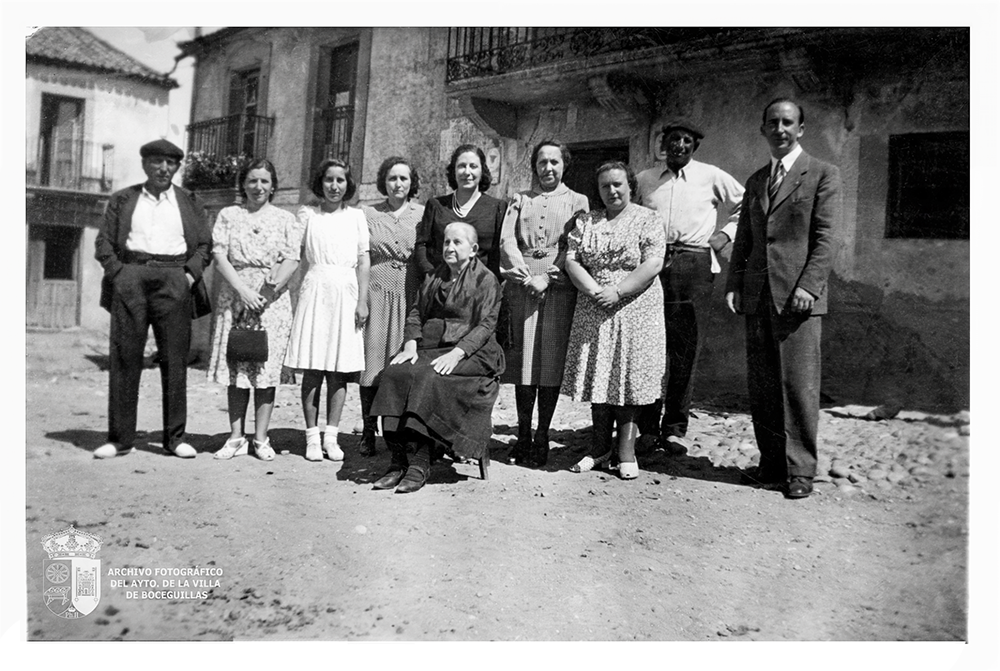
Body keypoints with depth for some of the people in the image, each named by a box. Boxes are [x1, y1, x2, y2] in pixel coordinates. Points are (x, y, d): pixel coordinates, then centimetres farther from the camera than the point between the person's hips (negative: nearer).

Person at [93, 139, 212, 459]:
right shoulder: (122, 200, 15)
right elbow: (104, 241, 10)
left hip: (174, 281, 0)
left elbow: (205, 244, 10)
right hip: (130, 279, 0)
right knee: (124, 357, -2)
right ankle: (120, 437, 3)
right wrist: (118, 273, -5)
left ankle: (175, 436, 4)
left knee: (175, 359, -2)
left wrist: (191, 274, -5)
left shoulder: (190, 203, 15)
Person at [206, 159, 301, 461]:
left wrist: (266, 295, -12)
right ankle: (236, 438, 8)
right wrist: (242, 290, -13)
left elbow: (291, 261, -2)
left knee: (267, 369, -1)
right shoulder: (228, 215, 10)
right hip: (234, 297, 1)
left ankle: (261, 439, 5)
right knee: (235, 369, 1)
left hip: (273, 300, -1)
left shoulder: (285, 219, 9)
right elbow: (220, 257, 0)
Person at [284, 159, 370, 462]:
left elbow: (363, 261, 7)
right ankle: (312, 436, 5)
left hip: (346, 293, 1)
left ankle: (331, 435, 8)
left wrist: (363, 300, 0)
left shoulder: (356, 216, 11)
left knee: (340, 369, 1)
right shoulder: (307, 213, 8)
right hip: (315, 291, -1)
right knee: (312, 368, -2)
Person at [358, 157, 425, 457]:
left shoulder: (422, 214, 8)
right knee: (372, 359, -1)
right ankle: (368, 434, 6)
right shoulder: (368, 214, 10)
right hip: (377, 292, 1)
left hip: (410, 294, 0)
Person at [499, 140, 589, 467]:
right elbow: (507, 241, 5)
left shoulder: (577, 201, 12)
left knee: (551, 363, -3)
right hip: (522, 287, 2)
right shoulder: (520, 200, 18)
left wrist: (548, 278, -11)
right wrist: (527, 279, -8)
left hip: (559, 289, -1)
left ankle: (542, 437, 4)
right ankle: (523, 436, 8)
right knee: (522, 362, 0)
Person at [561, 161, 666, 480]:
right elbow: (571, 261, 3)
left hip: (635, 309, -3)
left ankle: (626, 451, 6)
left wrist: (617, 292, -18)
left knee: (629, 376, -1)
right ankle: (600, 447, 15)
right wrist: (594, 291, -13)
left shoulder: (648, 220, 1)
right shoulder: (585, 222, 11)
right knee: (598, 375, 6)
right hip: (593, 312, 3)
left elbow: (653, 264, -10)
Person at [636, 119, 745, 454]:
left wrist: (726, 233, 6)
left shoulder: (712, 177, 10)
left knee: (685, 347, -2)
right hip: (650, 264, 1)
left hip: (694, 264, -1)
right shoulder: (644, 179, 15)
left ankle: (675, 427, 5)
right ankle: (647, 424, 6)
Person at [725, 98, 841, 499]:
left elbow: (825, 238, -5)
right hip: (757, 297, 5)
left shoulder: (822, 175, 4)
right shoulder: (755, 181, 20)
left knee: (799, 384, -5)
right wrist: (733, 285, 7)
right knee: (760, 386, 5)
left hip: (797, 296, -5)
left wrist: (809, 285, -15)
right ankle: (772, 463, 14)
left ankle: (800, 470, 3)